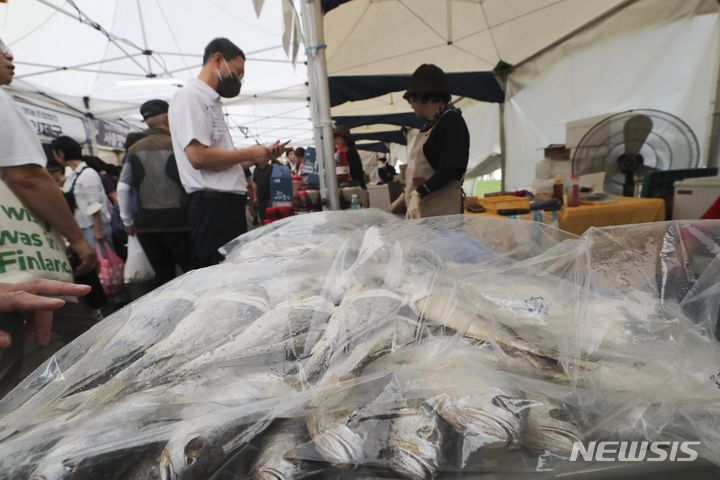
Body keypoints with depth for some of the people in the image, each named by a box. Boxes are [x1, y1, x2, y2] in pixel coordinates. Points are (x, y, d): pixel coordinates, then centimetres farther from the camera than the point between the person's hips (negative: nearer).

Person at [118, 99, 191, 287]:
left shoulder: (134, 149, 8)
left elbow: (123, 188, 8)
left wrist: (127, 221, 17)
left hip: (147, 222, 5)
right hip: (177, 219, -5)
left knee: (163, 274, 12)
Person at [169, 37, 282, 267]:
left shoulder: (211, 102, 21)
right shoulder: (190, 96, -7)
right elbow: (198, 156, -19)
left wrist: (257, 158, 10)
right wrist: (249, 153, -9)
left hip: (227, 204, 9)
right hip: (213, 206, -9)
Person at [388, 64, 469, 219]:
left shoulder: (452, 122, -7)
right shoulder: (431, 124, 17)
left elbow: (451, 170, -17)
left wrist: (418, 194, -24)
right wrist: (405, 197, 21)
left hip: (441, 212, -8)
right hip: (421, 209, 8)